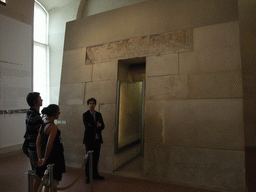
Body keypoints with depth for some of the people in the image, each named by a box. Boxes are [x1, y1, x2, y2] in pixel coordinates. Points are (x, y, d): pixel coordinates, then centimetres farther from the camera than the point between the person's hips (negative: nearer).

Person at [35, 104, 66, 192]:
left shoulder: (43, 124, 5)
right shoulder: (53, 126, -21)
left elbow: (38, 143, 7)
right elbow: (49, 145, -25)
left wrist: (40, 158, 7)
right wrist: (45, 160, -12)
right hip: (54, 159, -9)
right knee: (53, 185, 5)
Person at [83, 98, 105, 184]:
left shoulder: (98, 114, 12)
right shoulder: (85, 115, -2)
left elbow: (102, 126, 5)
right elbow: (87, 127, -13)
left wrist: (93, 127, -10)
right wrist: (96, 126, -8)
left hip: (97, 139, 4)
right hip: (89, 139, -4)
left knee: (96, 157, 10)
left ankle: (95, 174, 23)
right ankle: (87, 176, 14)